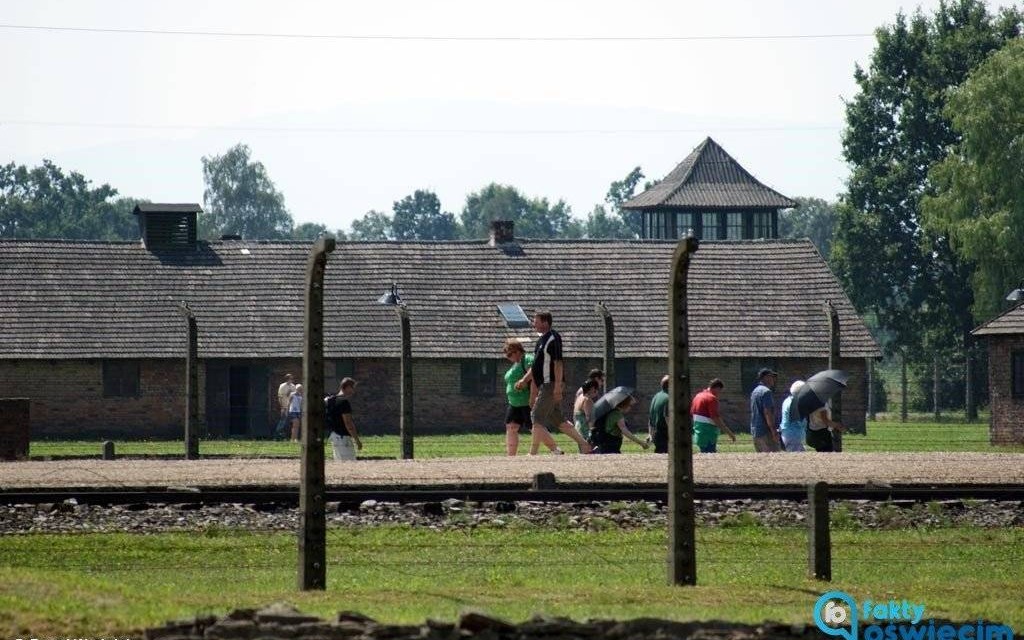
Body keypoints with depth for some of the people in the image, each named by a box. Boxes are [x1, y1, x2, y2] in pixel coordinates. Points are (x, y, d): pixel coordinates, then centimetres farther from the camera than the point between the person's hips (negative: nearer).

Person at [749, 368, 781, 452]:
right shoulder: (766, 391, -11)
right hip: (765, 431, -10)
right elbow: (767, 412, -19)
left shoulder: (755, 391, 18)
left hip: (755, 431, 10)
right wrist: (774, 431, -20)